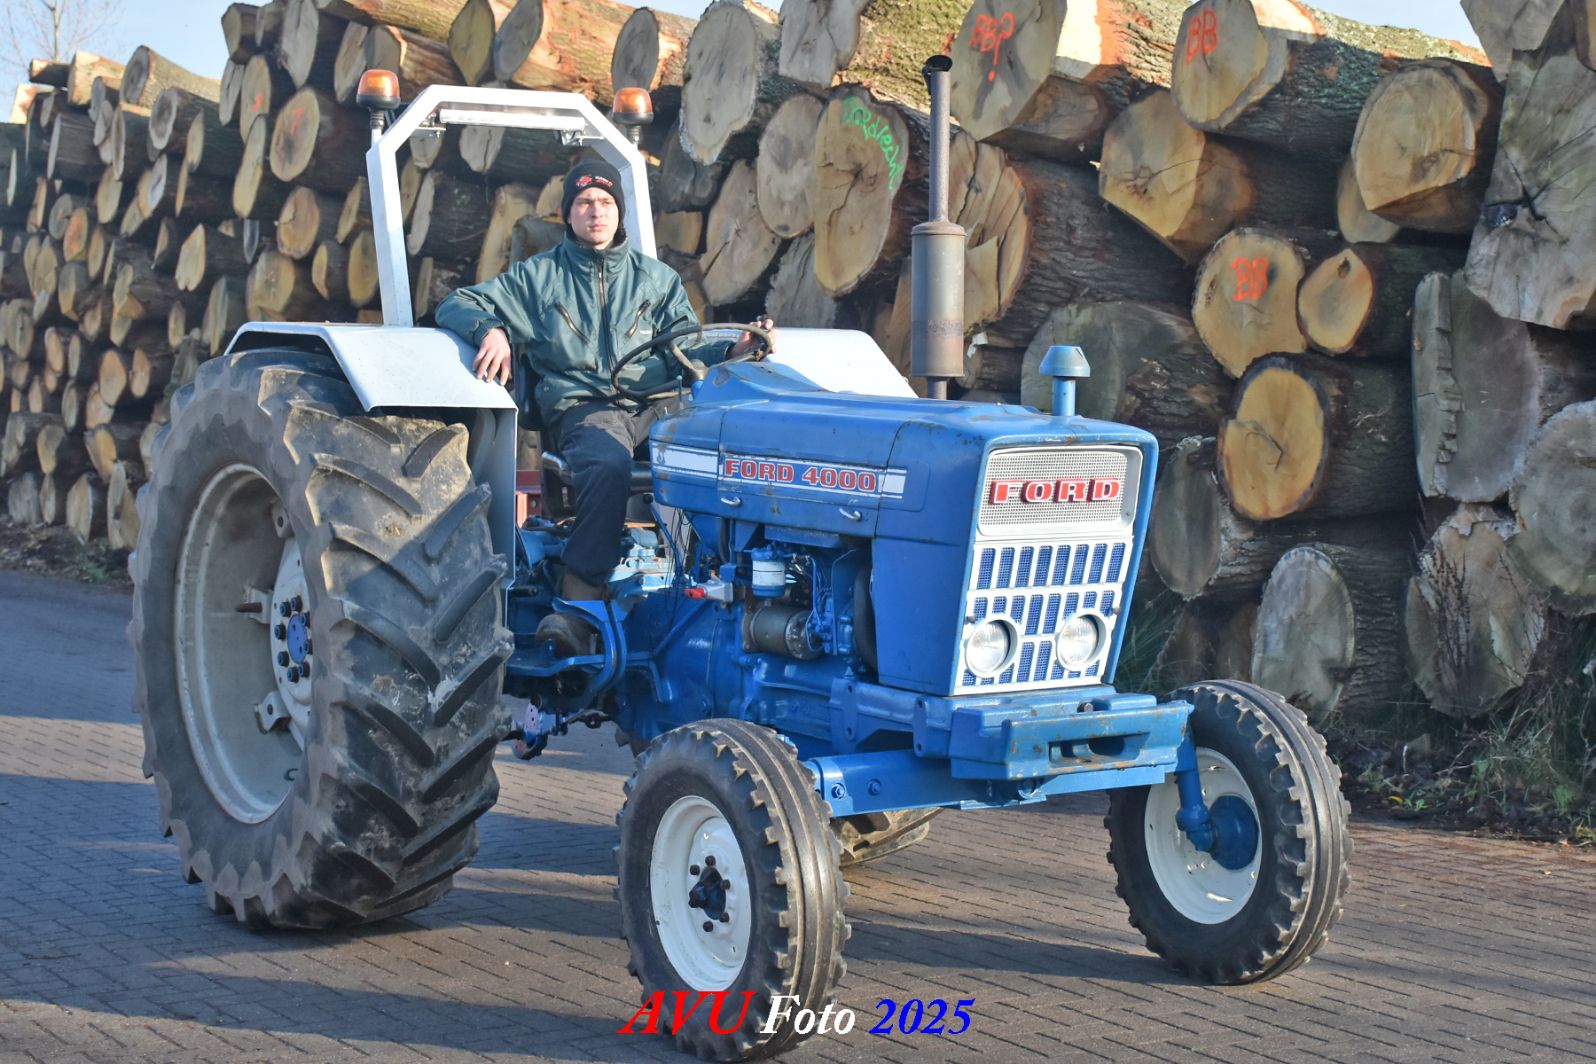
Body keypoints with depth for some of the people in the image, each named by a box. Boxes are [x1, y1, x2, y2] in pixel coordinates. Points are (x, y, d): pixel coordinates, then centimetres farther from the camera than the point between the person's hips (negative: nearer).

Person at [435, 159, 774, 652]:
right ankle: (578, 608, -45)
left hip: (656, 404, 2)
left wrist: (733, 350, -3)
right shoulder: (538, 276, 19)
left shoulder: (656, 278, 25)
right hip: (583, 407, -2)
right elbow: (457, 304, 15)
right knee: (608, 465, -40)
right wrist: (490, 329, -8)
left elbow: (685, 351, 19)